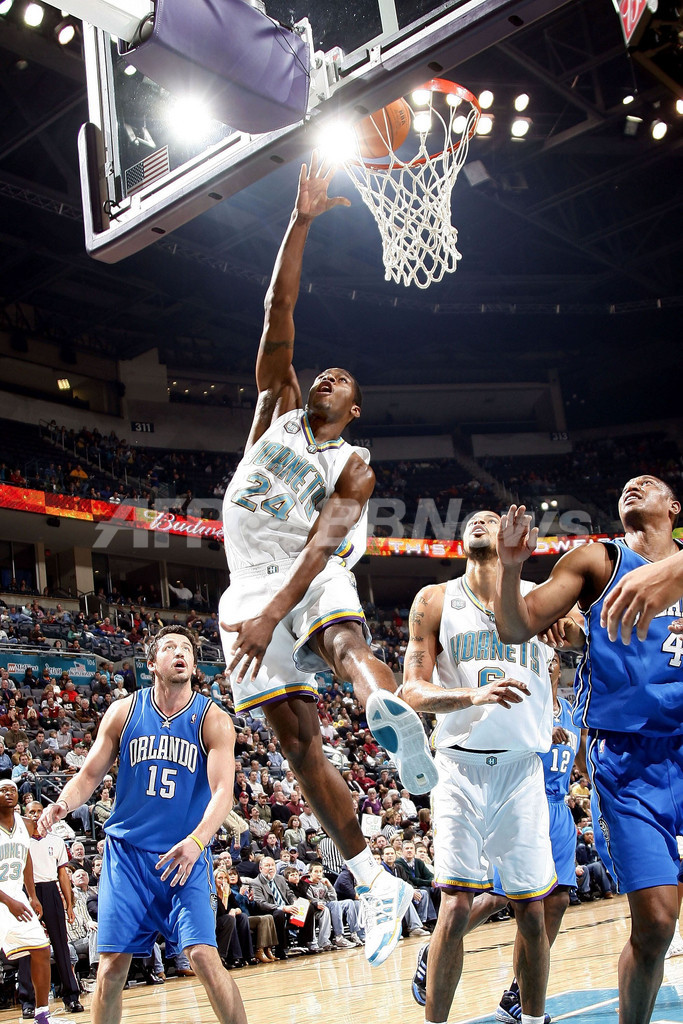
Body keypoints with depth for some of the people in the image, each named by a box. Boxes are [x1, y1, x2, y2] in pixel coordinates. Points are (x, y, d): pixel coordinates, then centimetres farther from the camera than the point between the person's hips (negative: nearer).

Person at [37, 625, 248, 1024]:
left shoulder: (213, 720, -5)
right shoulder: (123, 712, 2)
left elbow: (223, 789, -14)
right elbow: (91, 774, 7)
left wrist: (197, 840, -32)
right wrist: (63, 804, -15)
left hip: (185, 856, -2)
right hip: (127, 852, 2)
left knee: (204, 955, -13)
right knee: (112, 966, 1)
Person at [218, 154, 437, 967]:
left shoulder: (354, 469, 4)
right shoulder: (277, 405, 13)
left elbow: (322, 543, -13)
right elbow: (278, 314, 0)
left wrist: (273, 615, -29)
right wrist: (301, 222, -9)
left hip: (313, 579, -2)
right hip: (250, 585, 2)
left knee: (345, 638, -37)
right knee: (295, 737, -5)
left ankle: (391, 715, -71)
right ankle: (377, 886, 1)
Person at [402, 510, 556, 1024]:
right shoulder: (436, 600, 6)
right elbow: (413, 690, -2)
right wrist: (474, 696, -21)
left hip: (522, 770, 1)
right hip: (461, 769, -1)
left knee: (532, 912, 6)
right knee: (455, 909, -7)